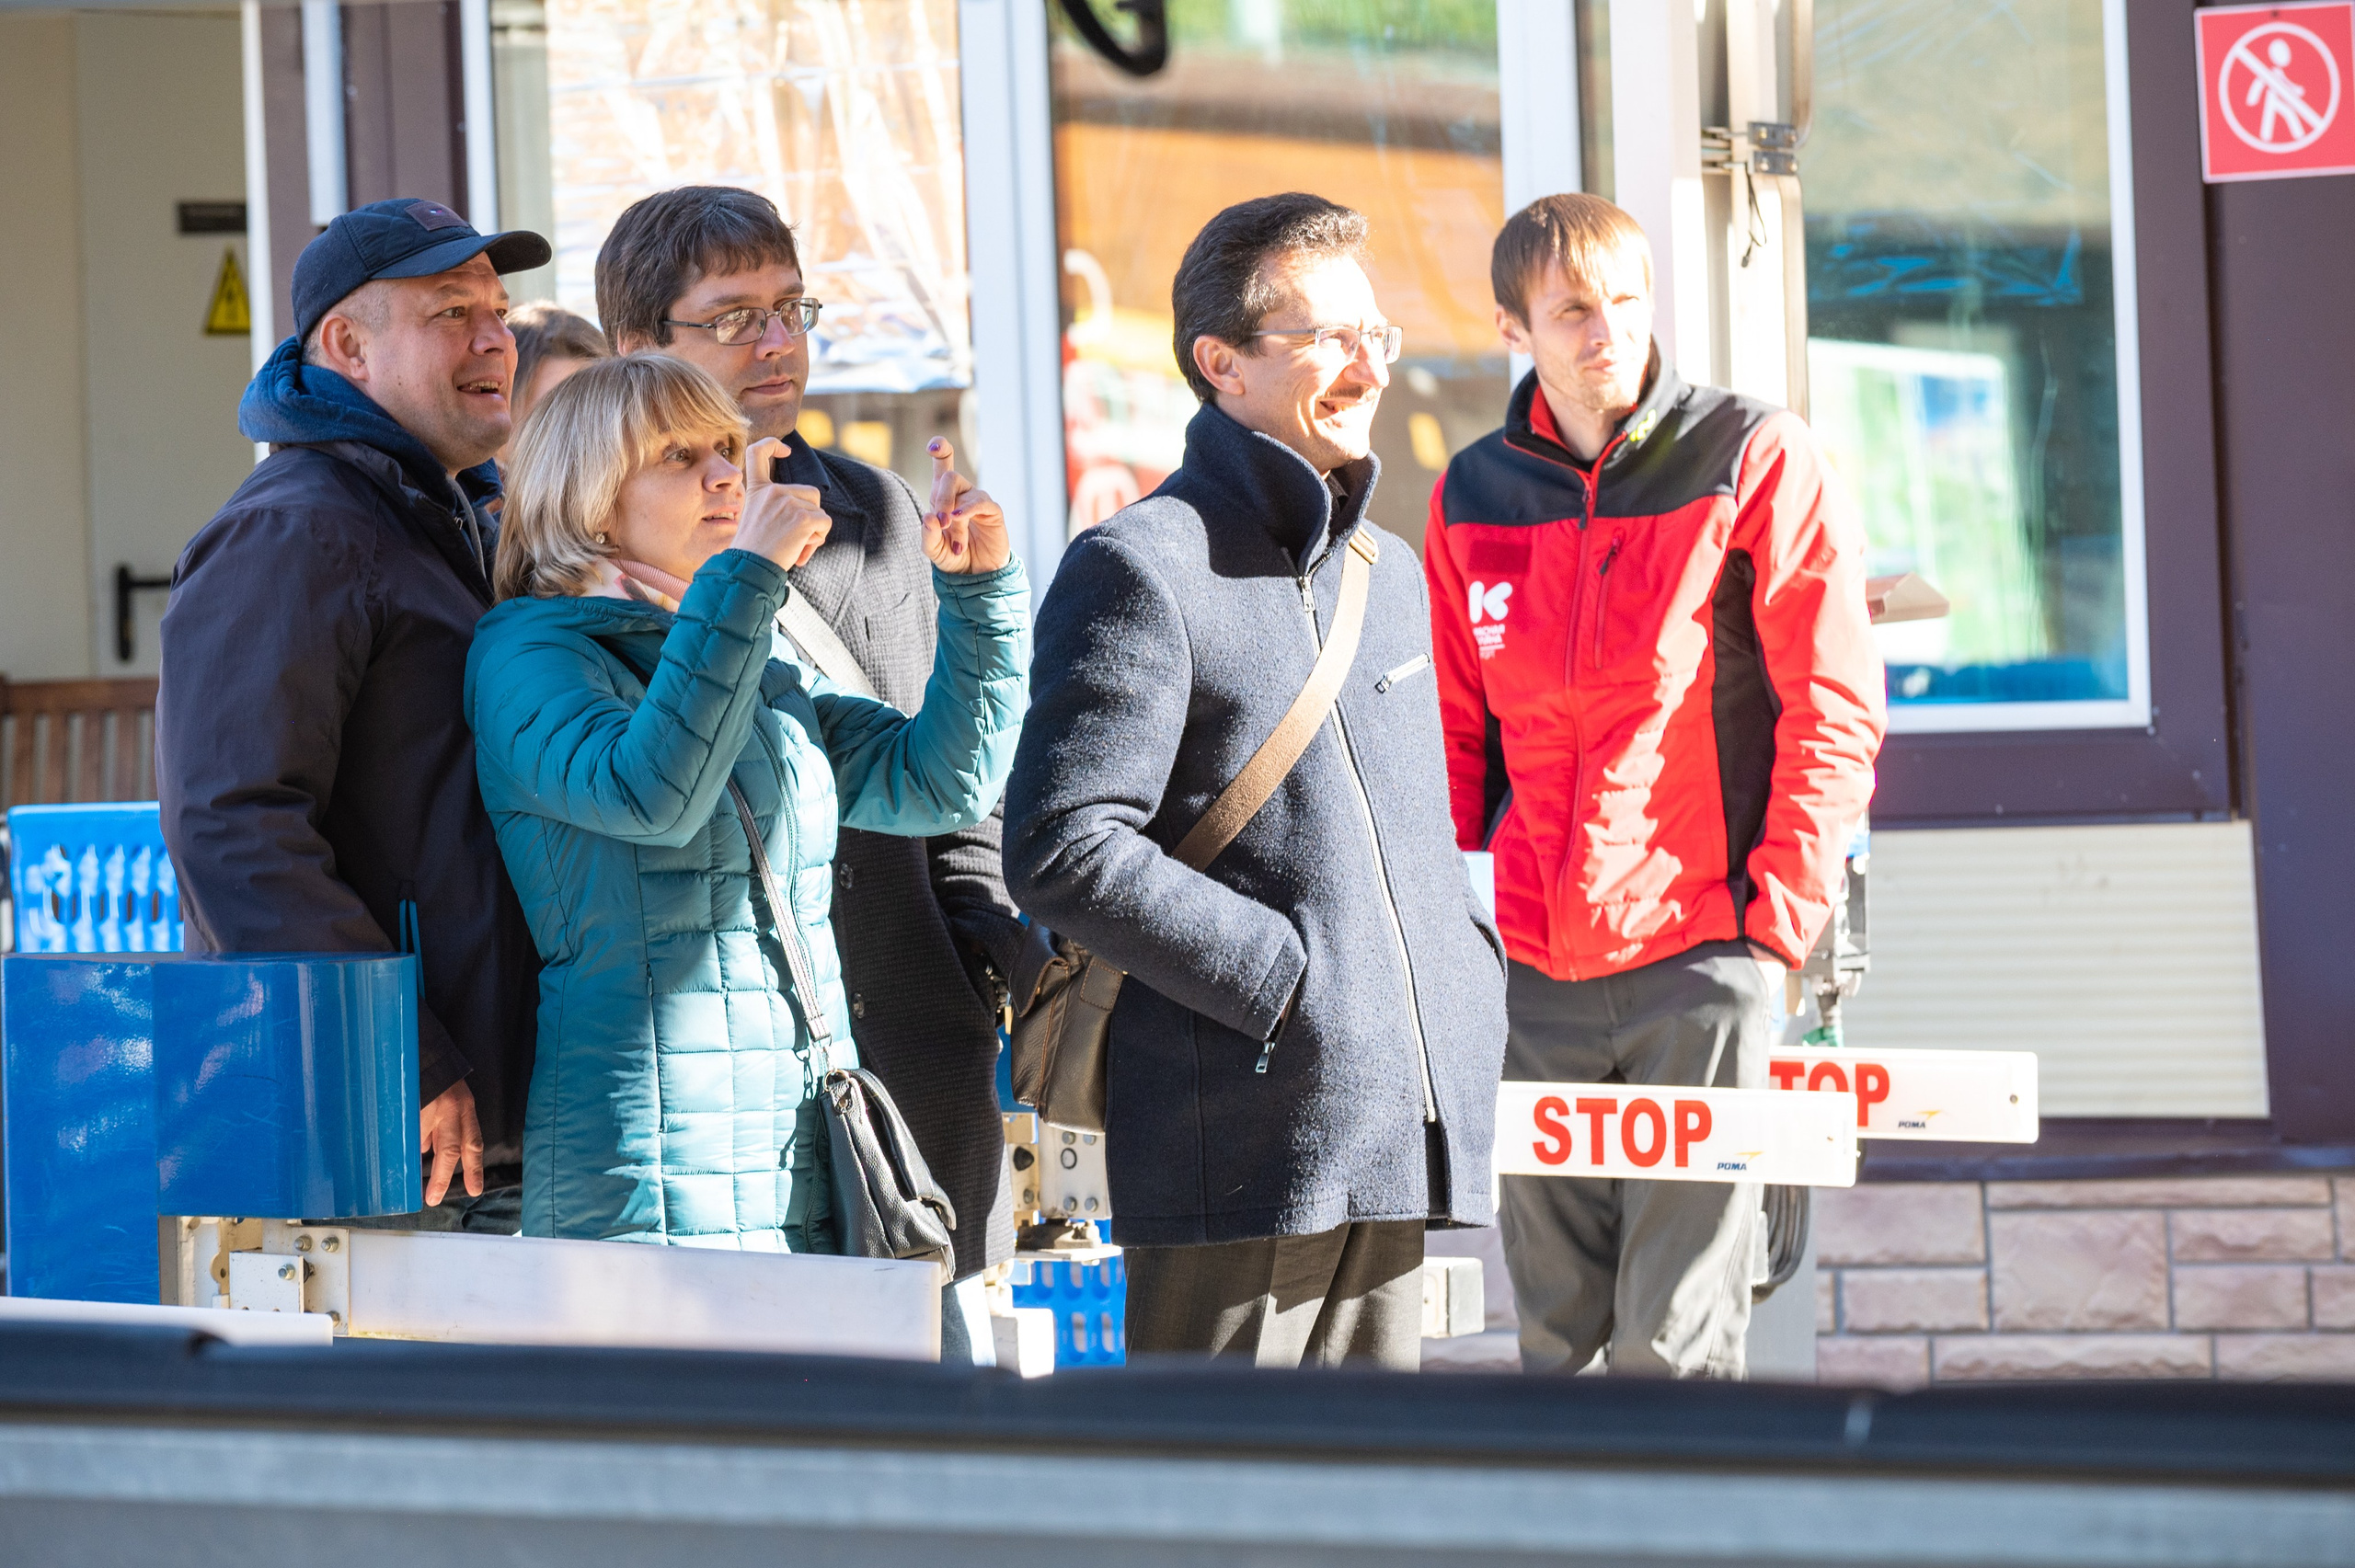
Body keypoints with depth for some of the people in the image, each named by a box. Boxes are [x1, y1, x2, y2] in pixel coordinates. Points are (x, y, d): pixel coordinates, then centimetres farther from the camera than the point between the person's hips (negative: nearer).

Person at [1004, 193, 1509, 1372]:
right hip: (1244, 1140, -8)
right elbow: (1063, 852, -15)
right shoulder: (1142, 568, -7)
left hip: (1397, 1138, 8)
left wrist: (1472, 967, 11)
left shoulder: (1391, 572, 20)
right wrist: (1289, 984, -17)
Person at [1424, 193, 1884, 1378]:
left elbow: (1833, 705, -4)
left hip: (1701, 944, -4)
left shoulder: (1757, 460, -3)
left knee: (1673, 1344, -6)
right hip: (1528, 969, 4)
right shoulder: (1474, 496, 10)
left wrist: (1783, 910, -10)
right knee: (1554, 1334, 10)